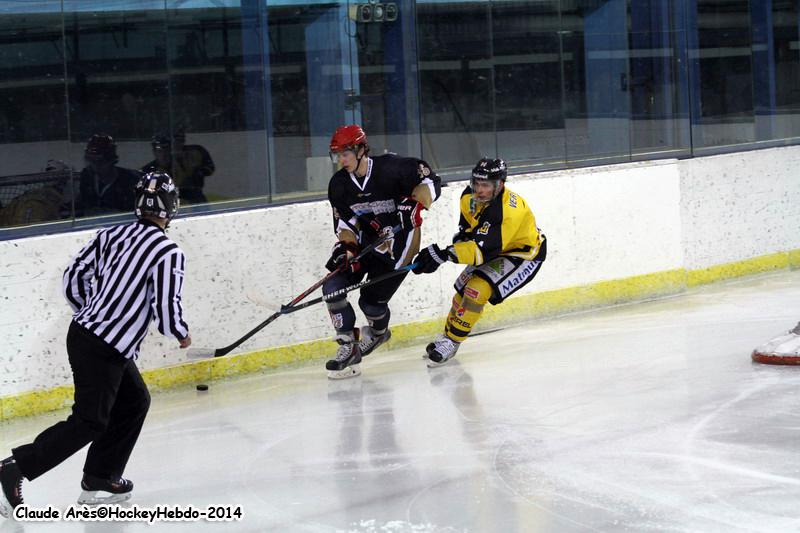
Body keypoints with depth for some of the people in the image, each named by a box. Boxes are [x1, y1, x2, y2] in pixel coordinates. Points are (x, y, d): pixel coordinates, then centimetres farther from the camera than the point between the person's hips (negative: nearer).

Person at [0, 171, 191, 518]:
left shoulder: (112, 235, 8)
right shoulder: (168, 252, -12)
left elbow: (74, 276, 12)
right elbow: (165, 308, -16)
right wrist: (182, 335, 5)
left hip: (84, 331, 8)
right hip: (105, 349, -8)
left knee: (134, 402, 21)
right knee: (89, 421, -4)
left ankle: (100, 480, 22)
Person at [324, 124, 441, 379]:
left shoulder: (391, 168, -19)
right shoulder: (339, 184, -1)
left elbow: (430, 181, -14)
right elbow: (344, 221, 4)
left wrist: (414, 203, -29)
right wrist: (346, 246, -14)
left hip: (399, 241, -6)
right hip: (365, 239, 6)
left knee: (371, 300, -10)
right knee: (333, 287, -13)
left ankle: (378, 331, 27)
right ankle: (348, 345, -1)